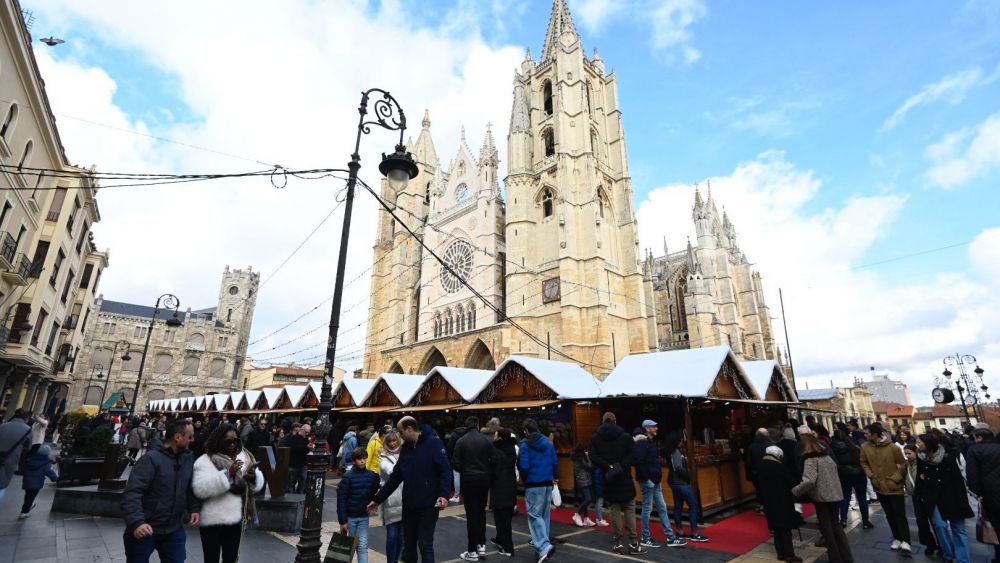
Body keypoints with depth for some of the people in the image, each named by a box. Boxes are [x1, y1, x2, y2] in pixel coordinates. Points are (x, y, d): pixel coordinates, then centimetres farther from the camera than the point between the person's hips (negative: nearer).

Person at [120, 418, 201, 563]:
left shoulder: (188, 459, 2)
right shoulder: (151, 459, -18)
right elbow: (132, 493, -23)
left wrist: (195, 508, -3)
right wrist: (137, 522, -33)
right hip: (144, 530, -5)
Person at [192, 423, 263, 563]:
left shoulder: (244, 456, 3)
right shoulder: (205, 461, -10)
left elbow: (259, 485, 4)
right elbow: (200, 490, -23)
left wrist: (253, 478, -19)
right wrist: (228, 473, -30)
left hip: (236, 518, 4)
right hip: (212, 520, -4)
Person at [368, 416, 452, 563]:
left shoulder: (433, 442, -14)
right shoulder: (406, 447, 8)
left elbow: (445, 470, -18)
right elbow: (395, 477, 13)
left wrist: (444, 494, -29)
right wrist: (378, 499, 13)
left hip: (428, 504, -7)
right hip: (409, 504, 7)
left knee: (425, 545, 0)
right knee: (408, 544, 16)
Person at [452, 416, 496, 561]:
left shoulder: (461, 441, -9)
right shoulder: (486, 439, -5)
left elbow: (455, 464, -9)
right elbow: (494, 460, -6)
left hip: (469, 480, -2)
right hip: (484, 480, 2)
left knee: (471, 514, 5)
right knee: (481, 512, 18)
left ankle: (472, 551, 10)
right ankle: (481, 545, 20)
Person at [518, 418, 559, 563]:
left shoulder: (525, 445, -11)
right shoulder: (548, 443, 7)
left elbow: (523, 466, -16)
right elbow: (555, 462, 8)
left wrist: (523, 479, 4)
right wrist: (554, 477, 23)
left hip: (533, 485, -6)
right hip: (548, 483, 6)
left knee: (534, 515, -3)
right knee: (545, 514, 15)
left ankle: (544, 546, -16)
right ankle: (541, 542, 22)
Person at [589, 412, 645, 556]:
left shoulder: (595, 438, 2)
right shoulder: (626, 436, 1)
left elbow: (593, 457, -10)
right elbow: (631, 456, -9)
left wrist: (609, 467, -11)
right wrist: (620, 467, -11)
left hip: (608, 479, 1)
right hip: (625, 479, -1)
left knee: (615, 510, 7)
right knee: (629, 510, 7)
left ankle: (618, 543, 10)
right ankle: (633, 543, 8)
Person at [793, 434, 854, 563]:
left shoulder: (810, 459, -15)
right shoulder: (827, 456, 9)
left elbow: (809, 481, -25)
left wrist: (794, 491, -13)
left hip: (822, 497, -7)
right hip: (835, 495, 7)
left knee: (825, 527, 9)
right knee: (835, 525, 22)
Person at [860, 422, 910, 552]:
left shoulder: (893, 447, -15)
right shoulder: (865, 447, -5)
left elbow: (903, 464, -5)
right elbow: (863, 462, 9)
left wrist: (895, 478, -13)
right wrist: (870, 474, -4)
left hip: (894, 487, -4)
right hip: (879, 487, 4)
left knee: (899, 514, -1)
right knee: (889, 515, 14)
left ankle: (905, 541, 3)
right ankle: (897, 538, 26)